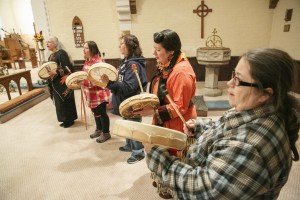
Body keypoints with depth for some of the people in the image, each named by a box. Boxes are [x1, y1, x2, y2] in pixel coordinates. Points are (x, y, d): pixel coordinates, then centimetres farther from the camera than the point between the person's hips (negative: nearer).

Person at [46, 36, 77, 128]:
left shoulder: (62, 53, -12)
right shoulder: (51, 56, 15)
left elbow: (67, 67, -20)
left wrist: (56, 72, -28)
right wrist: (47, 72, 4)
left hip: (63, 82, -9)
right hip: (55, 83, 9)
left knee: (66, 101, -1)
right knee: (59, 102, 12)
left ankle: (70, 120, 12)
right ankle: (66, 119, 23)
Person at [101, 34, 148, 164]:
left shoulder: (134, 64, -23)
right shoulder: (126, 61, 8)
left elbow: (128, 87, -30)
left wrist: (109, 83, -32)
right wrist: (110, 80, 2)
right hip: (126, 102, 10)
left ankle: (138, 152, 23)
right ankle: (129, 145, 43)